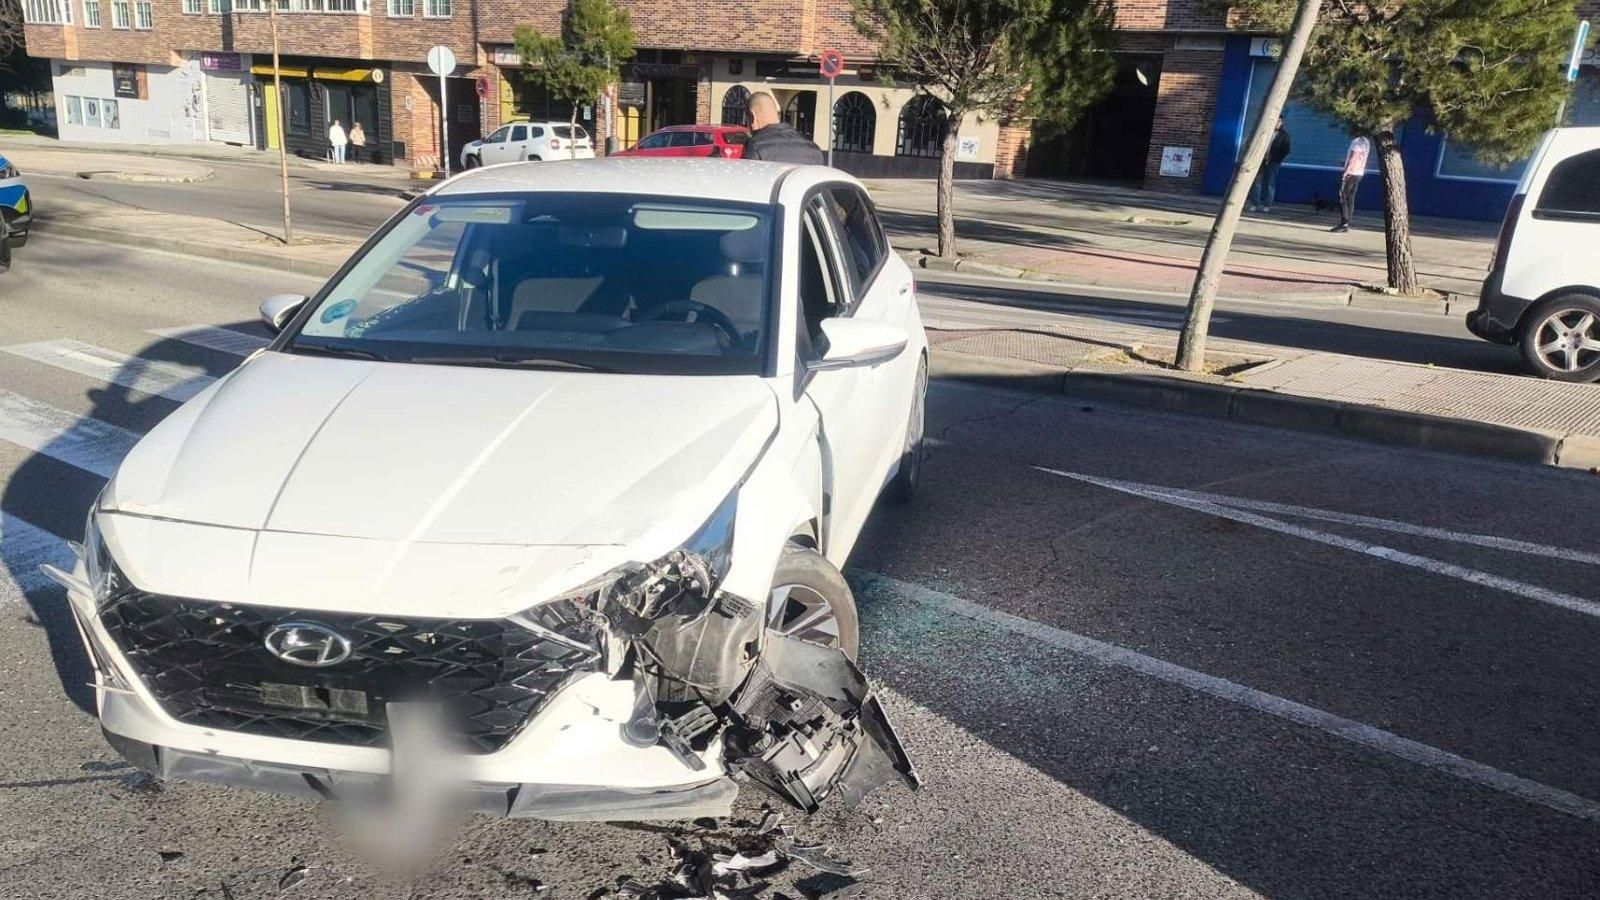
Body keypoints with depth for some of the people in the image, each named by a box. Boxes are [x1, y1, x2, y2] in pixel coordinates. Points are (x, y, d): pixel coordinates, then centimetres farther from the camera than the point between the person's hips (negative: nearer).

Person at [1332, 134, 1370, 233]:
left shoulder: (1357, 142, -15)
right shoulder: (1366, 142, 13)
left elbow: (1352, 159, -20)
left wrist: (1346, 172, -20)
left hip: (1351, 173, -9)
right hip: (1359, 173, 9)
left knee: (1342, 197, -7)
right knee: (1350, 198, 9)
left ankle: (1344, 223, -12)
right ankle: (1347, 223, 9)